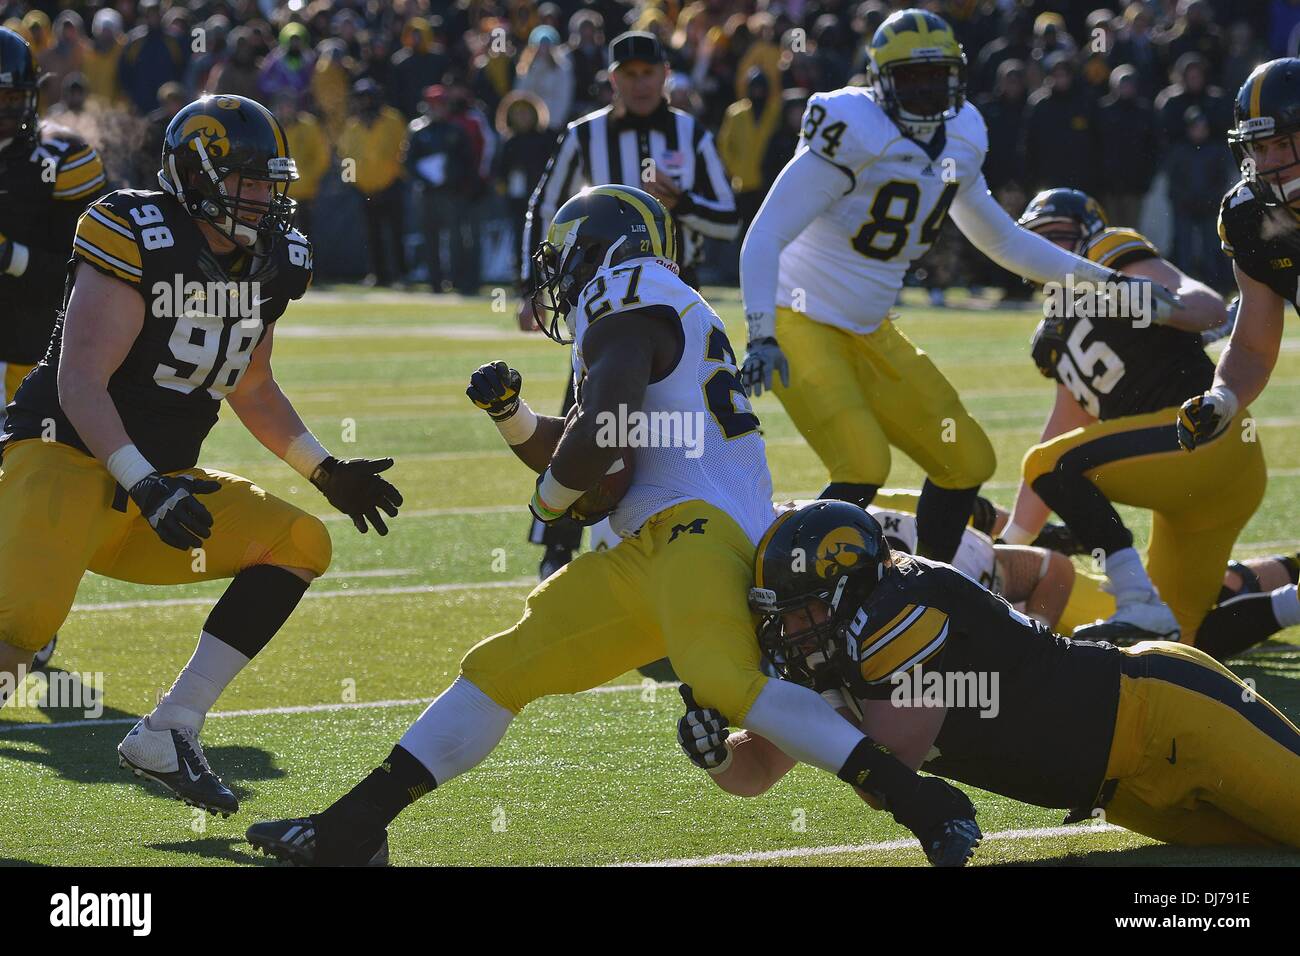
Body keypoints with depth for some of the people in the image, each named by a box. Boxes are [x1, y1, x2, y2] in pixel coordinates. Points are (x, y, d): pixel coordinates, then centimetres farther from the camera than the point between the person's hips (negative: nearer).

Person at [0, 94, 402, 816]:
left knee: (301, 545, -3)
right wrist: (145, 488, -28)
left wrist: (327, 473, 18)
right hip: (68, 459, -9)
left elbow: (253, 389, 25)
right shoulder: (137, 239, -15)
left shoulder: (267, 264, 9)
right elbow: (81, 383, -20)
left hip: (159, 480, 9)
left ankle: (165, 735, -2)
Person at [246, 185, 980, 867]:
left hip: (695, 529, -10)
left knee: (724, 680, -34)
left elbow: (603, 434, -15)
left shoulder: (627, 295, -2)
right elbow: (560, 452, 37)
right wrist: (508, 409, 18)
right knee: (500, 668, 10)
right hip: (646, 556, 10)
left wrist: (553, 499, 5)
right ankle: (353, 828, 14)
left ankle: (925, 805, -35)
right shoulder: (662, 314, 28)